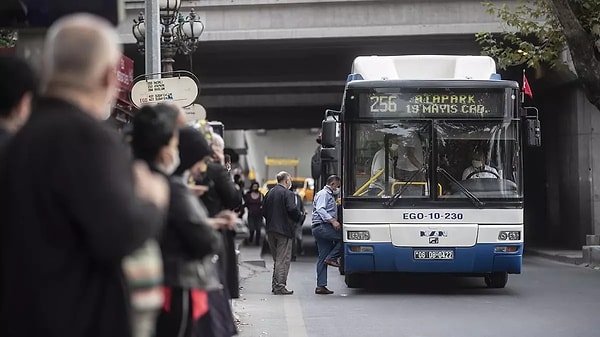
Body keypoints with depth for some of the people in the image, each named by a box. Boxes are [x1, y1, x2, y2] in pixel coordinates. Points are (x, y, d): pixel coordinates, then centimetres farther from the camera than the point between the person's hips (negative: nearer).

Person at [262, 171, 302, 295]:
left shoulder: (269, 193, 11)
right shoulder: (287, 193, -11)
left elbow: (264, 211, 12)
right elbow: (292, 209, -20)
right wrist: (298, 217, -1)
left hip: (271, 230, 7)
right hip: (284, 229, -7)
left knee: (276, 259, 17)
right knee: (283, 260, -3)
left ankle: (275, 285, 18)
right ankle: (280, 287, -6)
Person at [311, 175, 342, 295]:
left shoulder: (330, 195, 28)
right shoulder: (323, 194, -4)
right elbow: (320, 209, -19)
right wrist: (332, 220, -25)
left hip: (323, 229, 10)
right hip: (322, 227, -10)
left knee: (322, 258, 6)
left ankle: (320, 286, 4)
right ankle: (332, 258, -13)